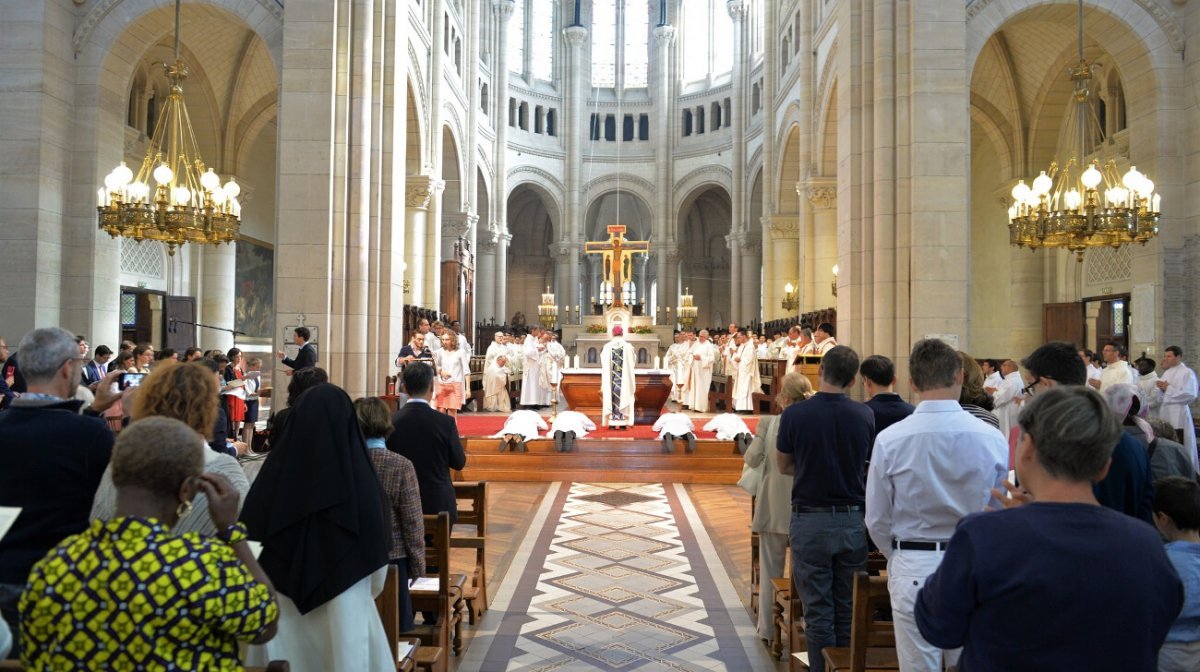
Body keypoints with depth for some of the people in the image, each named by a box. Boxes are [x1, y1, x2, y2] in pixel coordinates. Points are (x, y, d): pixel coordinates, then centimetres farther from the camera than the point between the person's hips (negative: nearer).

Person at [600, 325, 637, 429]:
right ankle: (623, 422, 3)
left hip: (611, 377, 1)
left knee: (610, 397, 7)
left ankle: (611, 422, 5)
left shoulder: (607, 346, -3)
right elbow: (633, 360, 5)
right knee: (623, 396, 5)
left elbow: (603, 362, 5)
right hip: (624, 377, -1)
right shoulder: (628, 346, -4)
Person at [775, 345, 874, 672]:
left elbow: (784, 466, 1)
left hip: (810, 520, -2)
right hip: (853, 519, 3)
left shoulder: (795, 414, -12)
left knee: (818, 611, 7)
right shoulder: (866, 415, -6)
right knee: (849, 609, 15)